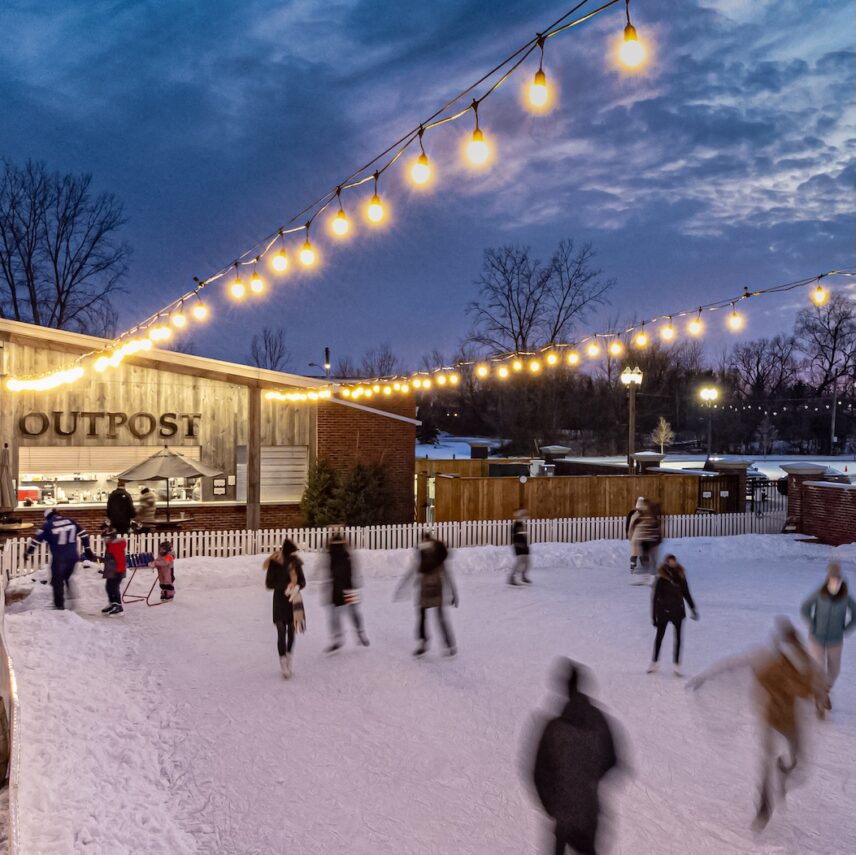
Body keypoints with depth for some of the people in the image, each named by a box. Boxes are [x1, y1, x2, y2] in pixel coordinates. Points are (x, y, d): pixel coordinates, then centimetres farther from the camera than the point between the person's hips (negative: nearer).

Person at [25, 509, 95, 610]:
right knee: (68, 578, 22)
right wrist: (88, 550, 17)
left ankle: (59, 604, 12)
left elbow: (36, 539, -3)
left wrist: (28, 552, 9)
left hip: (59, 559, -4)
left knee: (57, 581, 10)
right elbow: (83, 534, 10)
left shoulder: (47, 525, -2)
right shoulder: (70, 521, 8)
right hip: (73, 557, 4)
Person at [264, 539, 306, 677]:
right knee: (281, 633, -6)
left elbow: (303, 581, 3)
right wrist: (286, 585, -20)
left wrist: (297, 587, -19)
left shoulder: (295, 563, -4)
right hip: (280, 602, -3)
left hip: (294, 601, 3)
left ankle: (289, 657, 31)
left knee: (291, 631, 13)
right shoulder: (274, 565, -12)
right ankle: (283, 661, 2)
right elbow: (269, 584, -10)